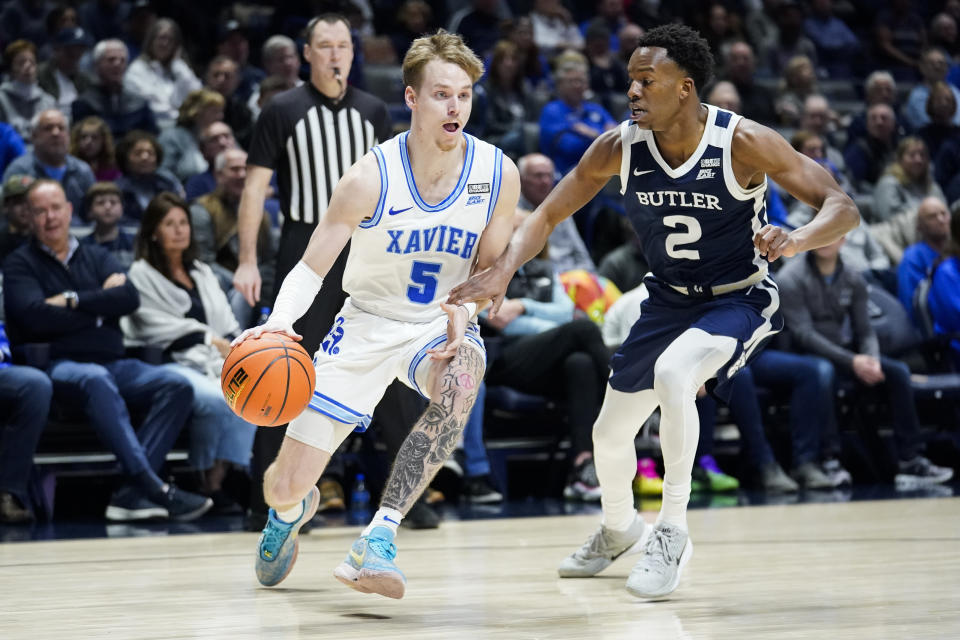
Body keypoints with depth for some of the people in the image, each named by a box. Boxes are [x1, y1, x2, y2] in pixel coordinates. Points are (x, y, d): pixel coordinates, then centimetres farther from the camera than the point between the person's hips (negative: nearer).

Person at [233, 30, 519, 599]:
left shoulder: (498, 175, -13)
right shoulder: (372, 178, -19)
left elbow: (491, 272, 0)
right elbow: (311, 268, -12)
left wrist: (463, 312, -23)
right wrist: (280, 321, -33)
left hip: (441, 324, 1)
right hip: (368, 323, -1)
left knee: (463, 373, -39)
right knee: (285, 486, -1)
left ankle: (382, 532, -31)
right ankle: (293, 509, 42)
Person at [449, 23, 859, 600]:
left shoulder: (743, 142, -26)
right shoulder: (619, 147, -15)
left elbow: (843, 207, -24)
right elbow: (548, 215, -6)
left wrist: (795, 242, -45)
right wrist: (504, 270, -25)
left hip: (738, 299, -5)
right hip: (668, 301, 5)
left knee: (672, 372, -35)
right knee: (611, 433, 12)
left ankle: (673, 531, -20)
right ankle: (620, 530, 45)